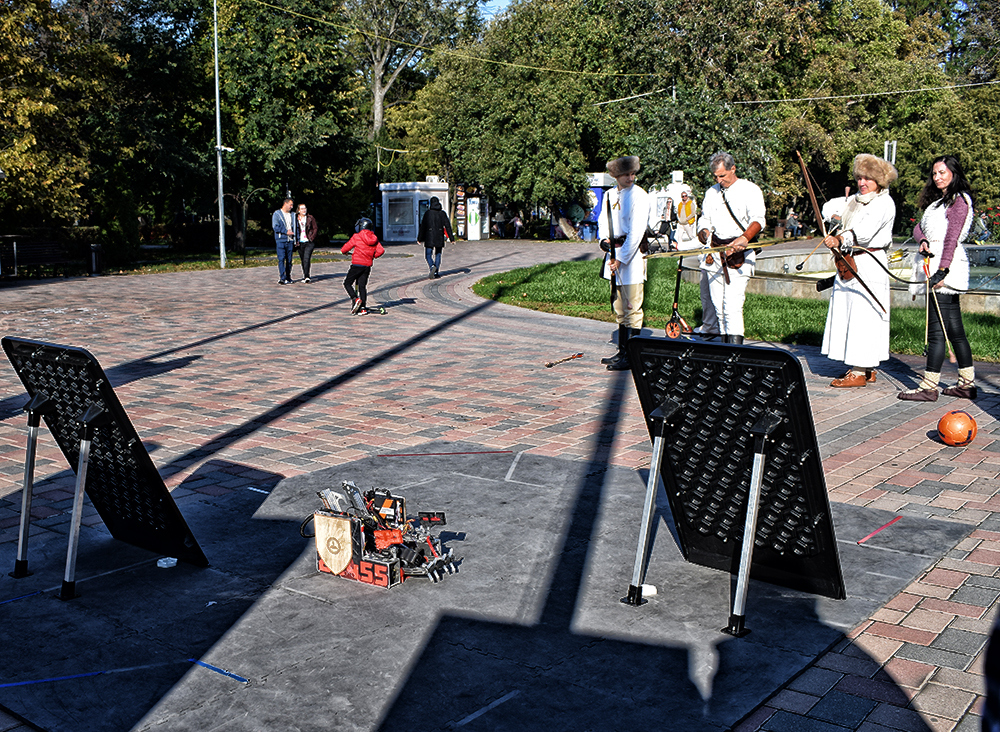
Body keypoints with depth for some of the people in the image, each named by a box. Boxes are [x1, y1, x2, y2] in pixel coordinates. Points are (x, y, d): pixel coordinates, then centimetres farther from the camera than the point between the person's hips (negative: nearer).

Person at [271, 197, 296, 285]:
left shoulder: (292, 215, 17)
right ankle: (282, 278, -12)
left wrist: (295, 240, 12)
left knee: (289, 260, 4)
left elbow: (294, 226, 22)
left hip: (290, 240, 5)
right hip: (281, 240, -5)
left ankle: (288, 278, 11)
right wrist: (286, 231, -14)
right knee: (281, 259, -10)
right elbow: (275, 226, -9)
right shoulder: (277, 214, 1)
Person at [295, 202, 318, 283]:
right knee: (302, 260, 7)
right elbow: (294, 230, 13)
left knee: (306, 258, -17)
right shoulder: (295, 218, 6)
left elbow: (315, 228, 5)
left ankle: (306, 276, -21)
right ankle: (305, 276, 18)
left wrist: (312, 237, -6)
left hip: (309, 242, -3)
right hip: (300, 242, 3)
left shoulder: (310, 218, 2)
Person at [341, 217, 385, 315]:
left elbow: (346, 247, -2)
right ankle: (363, 308, 6)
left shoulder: (356, 237, -7)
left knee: (347, 283, 7)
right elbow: (381, 250, -2)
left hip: (357, 264, -5)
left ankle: (355, 299, -13)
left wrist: (343, 251, 20)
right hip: (368, 265, 5)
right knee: (362, 286, 10)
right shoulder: (374, 239, 6)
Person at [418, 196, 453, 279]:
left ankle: (432, 267, -23)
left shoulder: (428, 213, -5)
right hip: (439, 238, 3)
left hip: (429, 238, -3)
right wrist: (451, 237, 4)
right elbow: (447, 225, 0)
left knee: (428, 255, 4)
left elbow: (423, 226, -4)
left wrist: (419, 238, 1)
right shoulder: (442, 213, 2)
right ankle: (435, 273, 7)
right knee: (438, 254, 11)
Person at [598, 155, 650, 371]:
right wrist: (604, 240, 1)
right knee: (619, 308, 14)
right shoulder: (609, 195, 11)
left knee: (632, 308, -6)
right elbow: (603, 221, 21)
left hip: (632, 255, -7)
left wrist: (621, 258, -17)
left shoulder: (639, 196, -10)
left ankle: (632, 357, -2)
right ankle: (622, 351, 23)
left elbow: (636, 232, -16)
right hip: (614, 252, 8)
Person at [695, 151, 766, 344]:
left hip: (739, 254, -6)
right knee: (718, 305, 5)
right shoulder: (711, 192, 17)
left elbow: (758, 219, -13)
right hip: (715, 253, 6)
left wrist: (745, 238, -32)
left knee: (732, 307, -15)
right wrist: (704, 231, 0)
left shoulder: (750, 190, -1)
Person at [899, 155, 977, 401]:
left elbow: (952, 238, -16)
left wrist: (942, 270, -24)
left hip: (946, 266, -9)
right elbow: (918, 227, 15)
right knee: (955, 329, 10)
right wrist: (923, 240, -8)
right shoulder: (937, 200, 22)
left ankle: (929, 387, -9)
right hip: (934, 266, 9)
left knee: (936, 329, -10)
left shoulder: (959, 200, -7)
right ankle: (967, 384, 15)